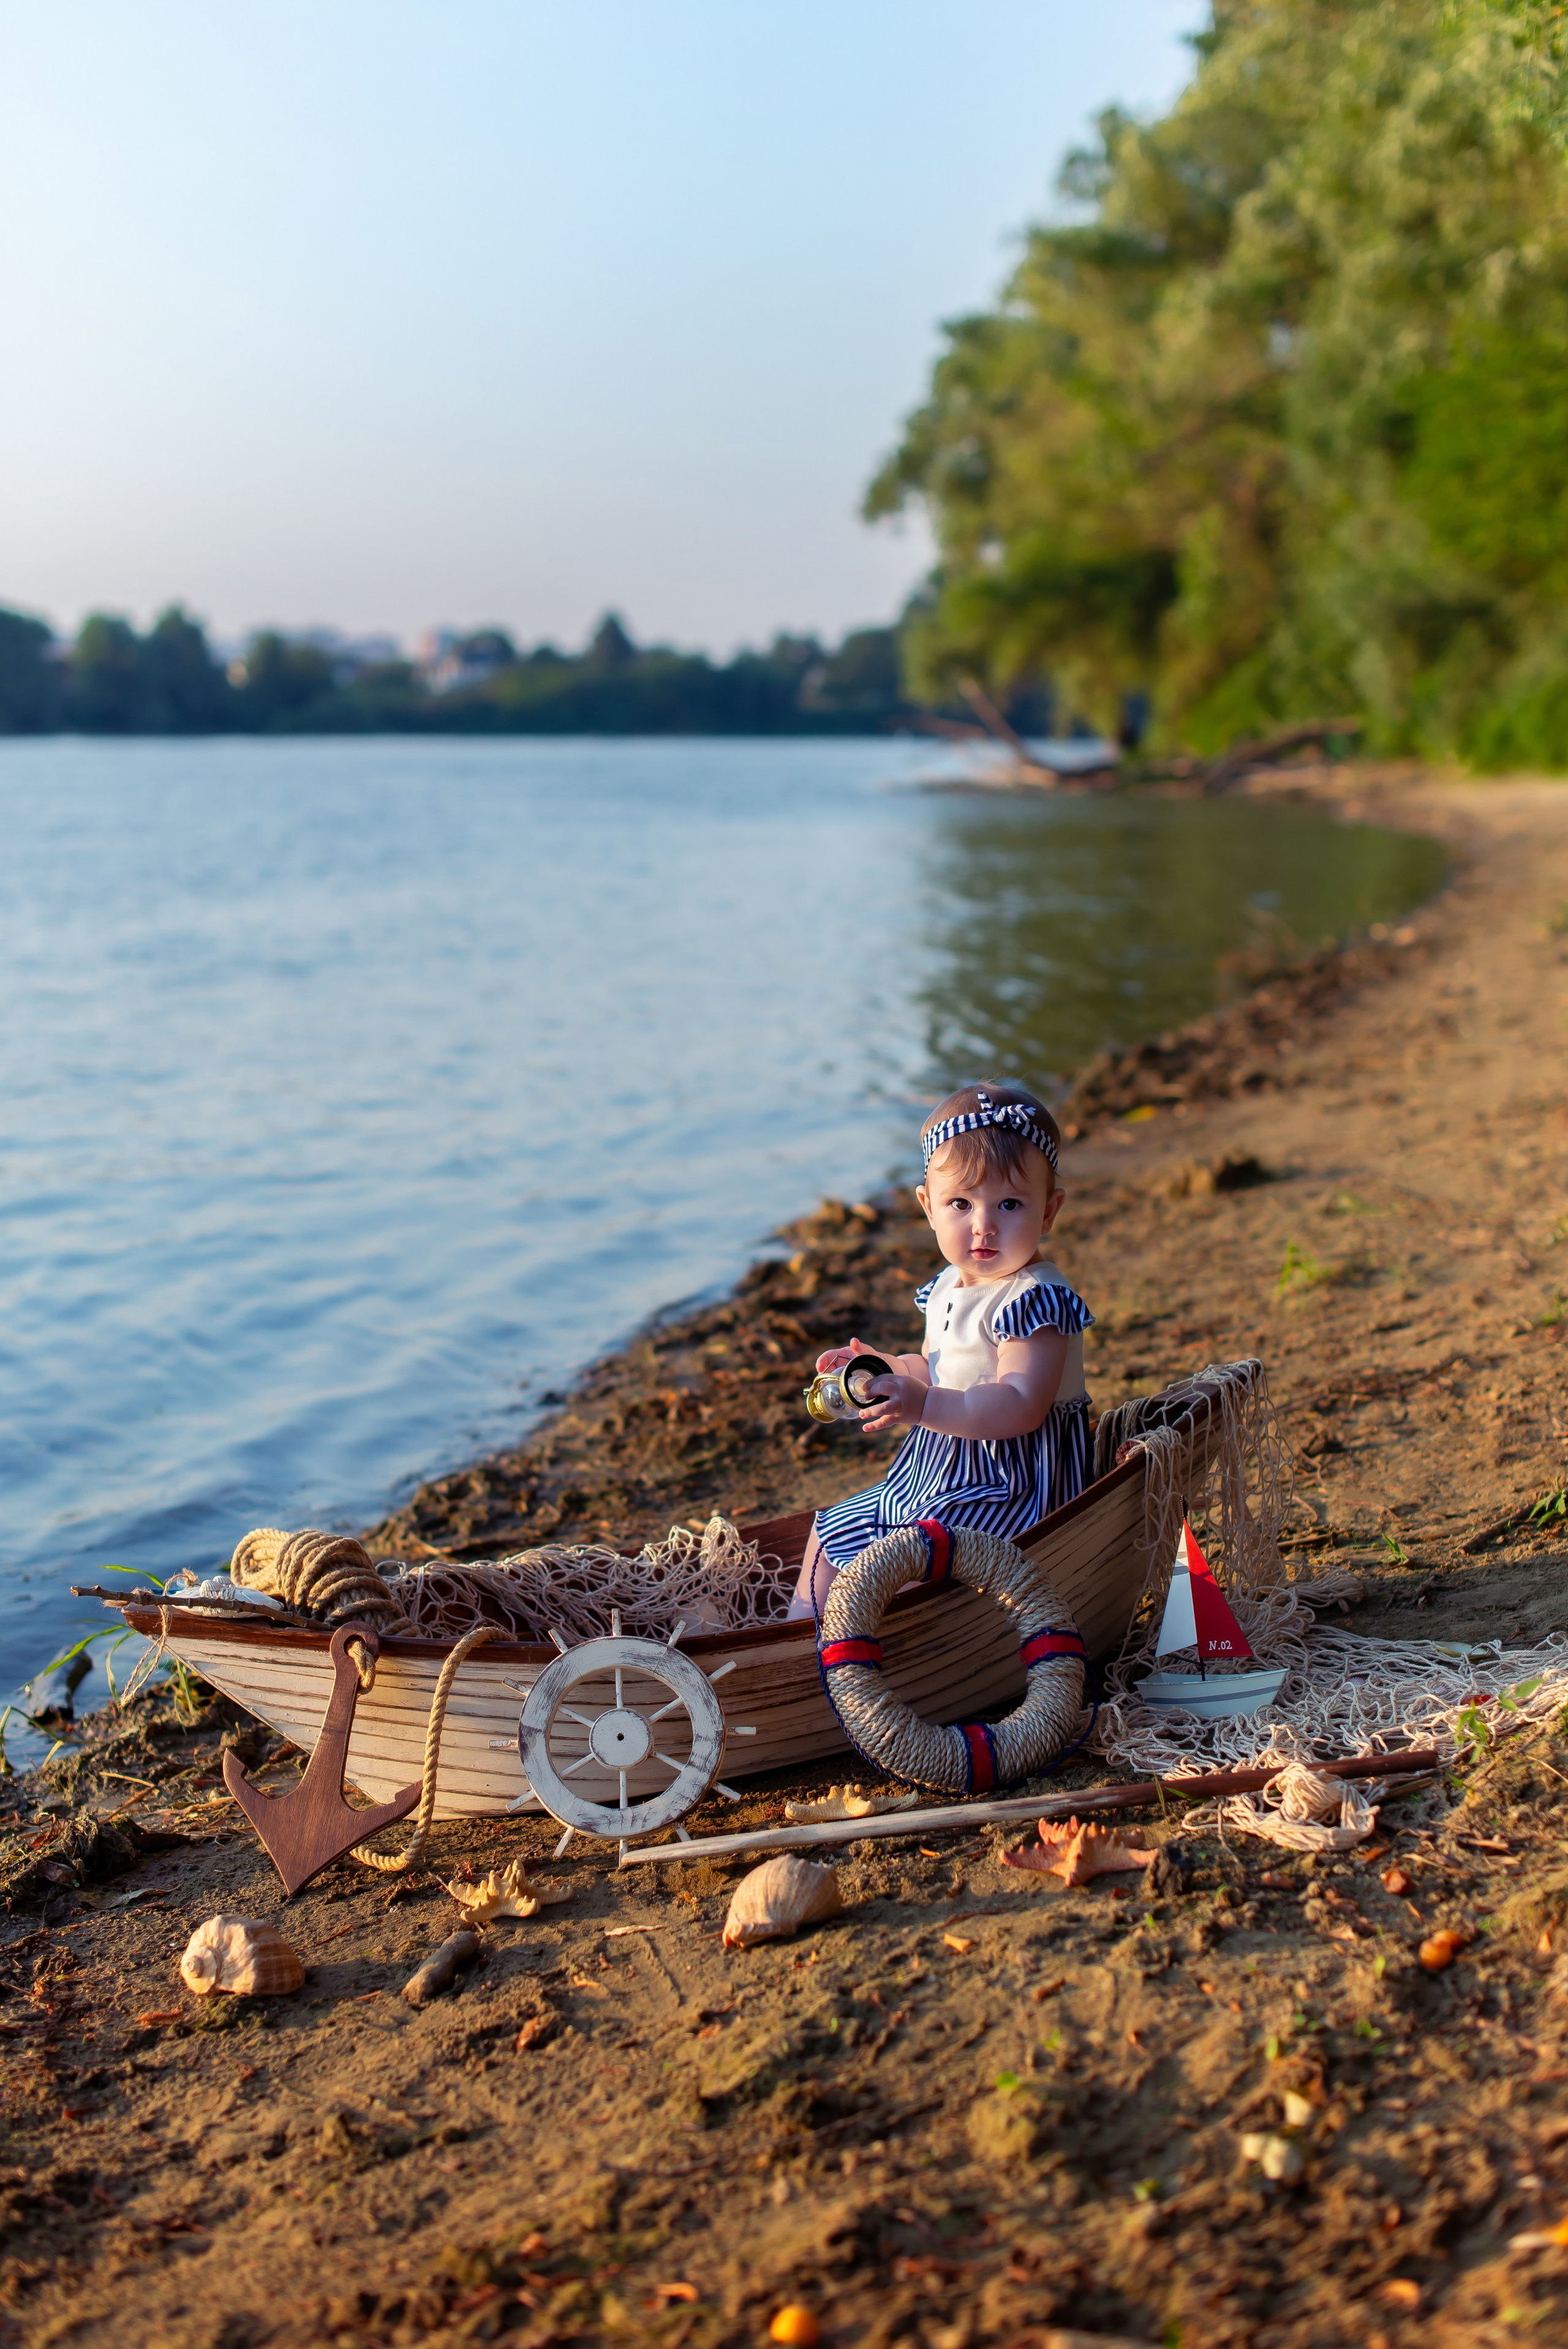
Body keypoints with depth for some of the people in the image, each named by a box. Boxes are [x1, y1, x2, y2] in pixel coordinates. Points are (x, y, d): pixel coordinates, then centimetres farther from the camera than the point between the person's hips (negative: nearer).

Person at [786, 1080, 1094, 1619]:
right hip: (935, 1473, 10)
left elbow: (1021, 1406, -31)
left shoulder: (1034, 1301, -22)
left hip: (1006, 1489, -10)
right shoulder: (948, 1289, 6)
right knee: (830, 1532, 17)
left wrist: (926, 1406, -40)